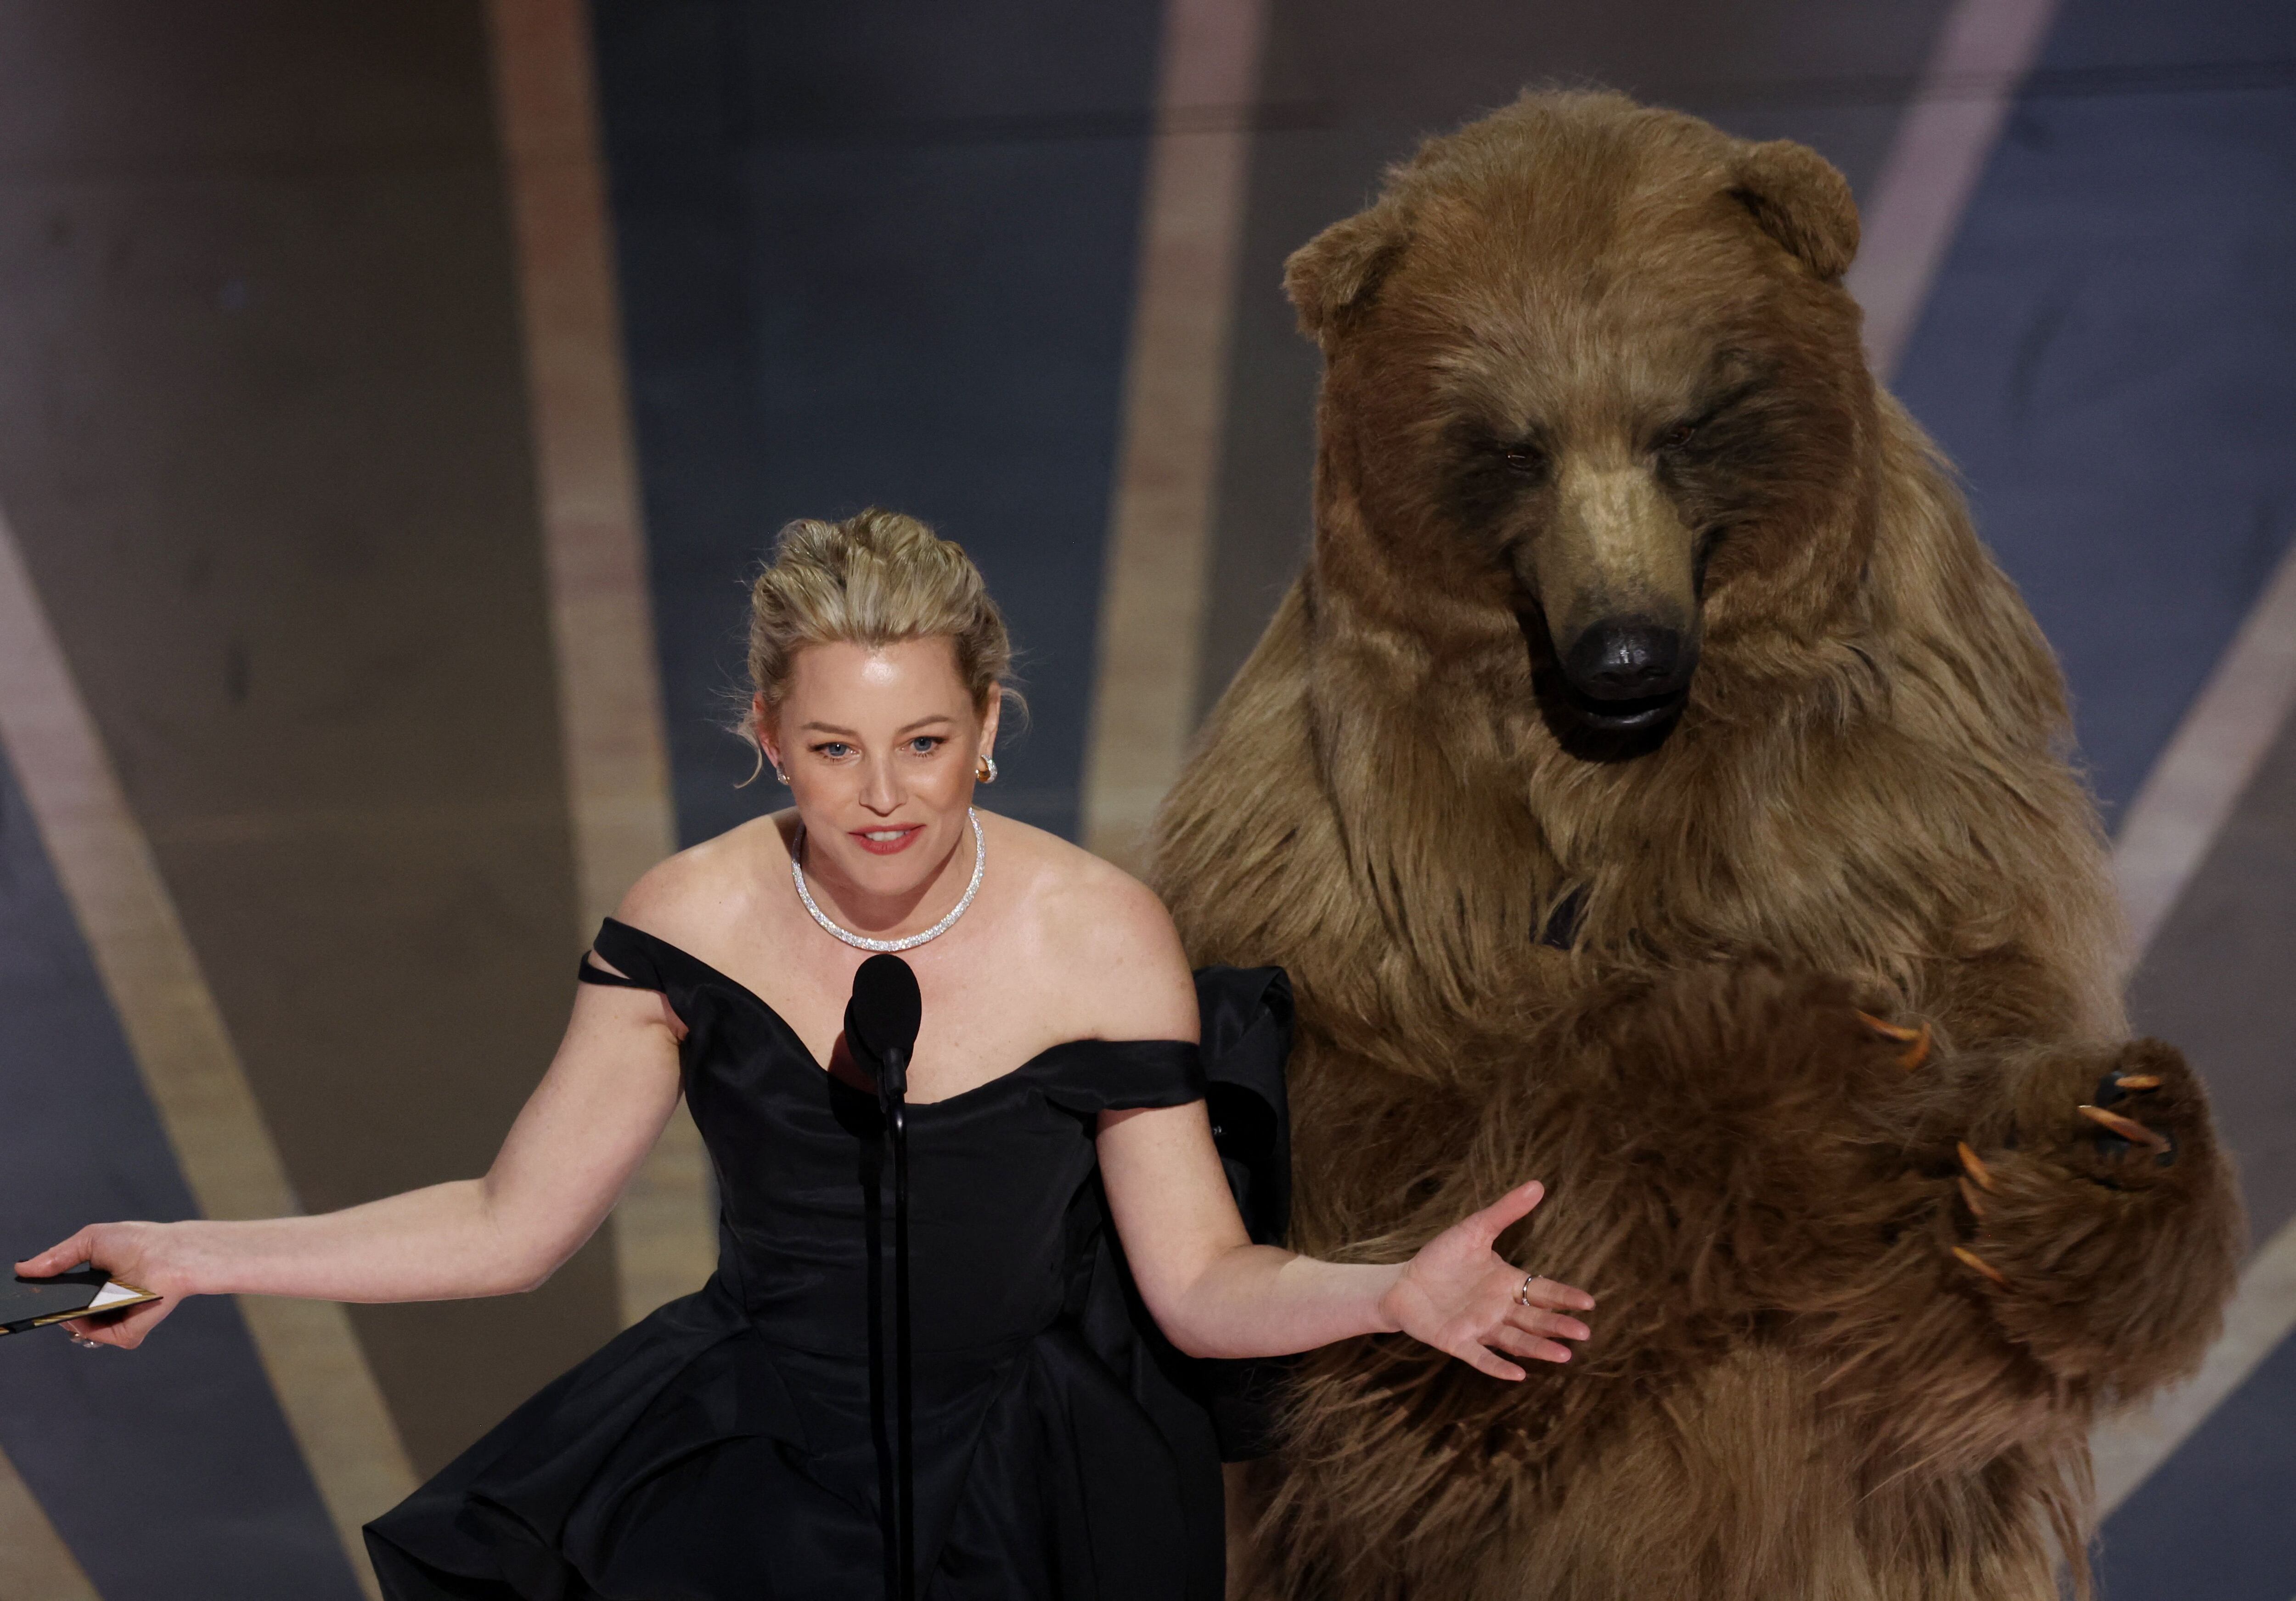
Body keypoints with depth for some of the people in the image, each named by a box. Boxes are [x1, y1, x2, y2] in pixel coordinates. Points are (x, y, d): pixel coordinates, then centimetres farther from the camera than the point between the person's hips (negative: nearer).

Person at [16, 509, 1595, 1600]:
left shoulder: (1097, 934, -10)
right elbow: (515, 1223, 2)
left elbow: (1200, 1283, -7)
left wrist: (1400, 1293, -27)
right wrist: (202, 1256, -6)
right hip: (751, 1433, 3)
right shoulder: (696, 918, -4)